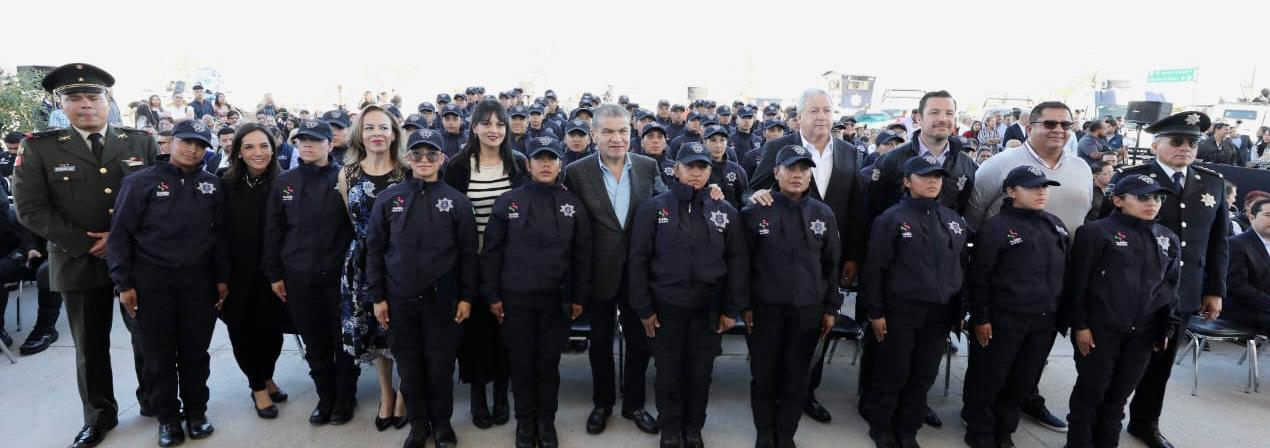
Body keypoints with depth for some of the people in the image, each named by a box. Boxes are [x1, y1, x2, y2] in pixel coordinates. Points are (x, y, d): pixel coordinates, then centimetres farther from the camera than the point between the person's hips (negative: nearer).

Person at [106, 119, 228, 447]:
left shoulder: (211, 185, 6)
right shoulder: (141, 182, -4)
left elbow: (219, 233, 9)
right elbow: (120, 234, -4)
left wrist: (222, 277, 6)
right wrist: (123, 283, -7)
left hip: (198, 279, 2)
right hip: (152, 280, -2)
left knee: (196, 350, 10)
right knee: (159, 354, 7)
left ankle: (196, 411, 24)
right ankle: (167, 417, 21)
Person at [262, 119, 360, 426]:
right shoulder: (284, 183, 7)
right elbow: (273, 232, 9)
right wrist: (274, 273, 6)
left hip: (339, 274, -3)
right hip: (299, 277, 3)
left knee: (343, 339, 7)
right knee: (315, 343, 12)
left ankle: (345, 396, 25)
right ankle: (325, 397, 28)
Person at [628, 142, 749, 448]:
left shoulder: (725, 212, 2)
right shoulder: (653, 208, -4)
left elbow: (738, 262, 4)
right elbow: (638, 260, -4)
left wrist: (732, 308, 0)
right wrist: (643, 307, -6)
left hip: (708, 309, 2)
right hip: (666, 307, -1)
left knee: (700, 372, 12)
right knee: (669, 371, 11)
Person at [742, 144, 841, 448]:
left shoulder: (824, 214, 3)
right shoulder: (755, 212, -4)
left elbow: (831, 264, 8)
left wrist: (831, 308, 7)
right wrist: (745, 305, -4)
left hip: (808, 309, 2)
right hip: (765, 308, -1)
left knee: (797, 376, 10)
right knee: (764, 374, 9)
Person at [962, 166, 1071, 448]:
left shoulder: (1056, 226, 10)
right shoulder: (996, 227, -10)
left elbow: (1064, 272, 17)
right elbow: (978, 277, -10)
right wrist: (980, 318, -12)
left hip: (1045, 320, 6)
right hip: (1004, 319, -6)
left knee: (1025, 380, 14)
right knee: (989, 378, 5)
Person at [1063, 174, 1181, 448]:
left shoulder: (1169, 240, 10)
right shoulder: (1096, 232, -8)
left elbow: (1170, 287, 16)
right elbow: (1077, 282, -9)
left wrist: (1166, 327, 12)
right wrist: (1080, 324, -11)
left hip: (1143, 332, 5)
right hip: (1100, 328, -5)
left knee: (1120, 392, 12)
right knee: (1091, 389, 4)